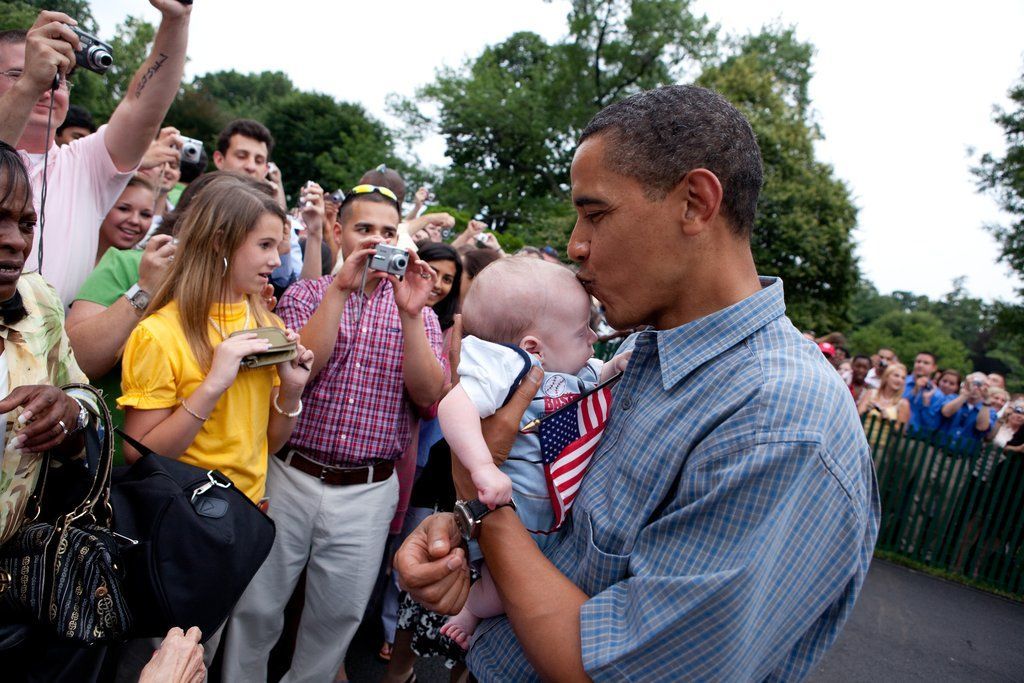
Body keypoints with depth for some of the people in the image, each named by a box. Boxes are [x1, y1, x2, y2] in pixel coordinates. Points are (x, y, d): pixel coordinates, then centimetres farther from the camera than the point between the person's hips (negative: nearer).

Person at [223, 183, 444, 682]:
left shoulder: (417, 310, 4)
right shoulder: (305, 294, 4)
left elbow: (428, 395, -9)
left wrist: (410, 314, -20)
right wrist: (342, 289, -18)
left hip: (369, 491, 1)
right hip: (291, 477, 0)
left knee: (337, 616, 13)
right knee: (256, 608, 11)